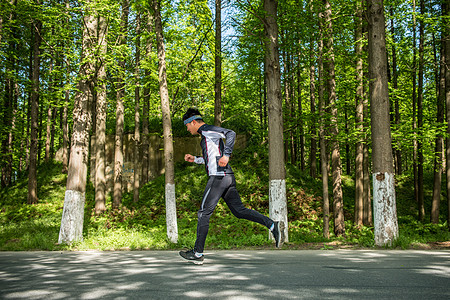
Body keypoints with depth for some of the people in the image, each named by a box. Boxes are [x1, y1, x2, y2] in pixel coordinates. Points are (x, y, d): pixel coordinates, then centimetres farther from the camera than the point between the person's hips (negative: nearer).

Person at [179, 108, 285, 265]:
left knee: (204, 213, -3)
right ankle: (273, 225, -4)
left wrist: (226, 155, -25)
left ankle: (197, 253, 3)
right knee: (239, 210, 7)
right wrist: (195, 159, 29)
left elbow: (231, 133, -17)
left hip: (218, 177, -10)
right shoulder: (208, 134, 27)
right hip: (228, 177, 10)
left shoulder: (207, 129, -3)